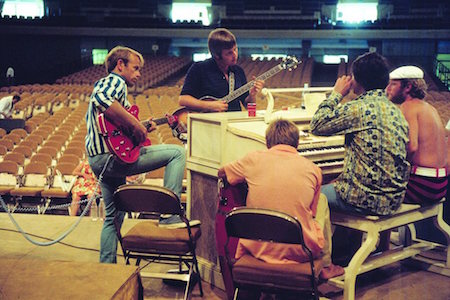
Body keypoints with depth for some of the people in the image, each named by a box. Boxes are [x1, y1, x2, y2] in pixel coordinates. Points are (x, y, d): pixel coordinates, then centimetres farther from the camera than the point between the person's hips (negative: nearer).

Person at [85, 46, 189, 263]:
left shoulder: (102, 83, 27)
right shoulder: (116, 82, -5)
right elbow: (102, 100, -29)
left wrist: (141, 128, 22)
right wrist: (135, 124, -25)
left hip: (98, 160, 11)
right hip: (112, 155, -11)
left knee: (113, 216, 20)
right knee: (177, 153, -9)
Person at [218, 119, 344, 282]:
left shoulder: (254, 159, -4)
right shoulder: (313, 169, -3)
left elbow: (222, 173, 16)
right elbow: (312, 212, 10)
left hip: (259, 248, 1)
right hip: (300, 251, 0)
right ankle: (326, 266, 35)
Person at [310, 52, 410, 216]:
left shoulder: (358, 109, -17)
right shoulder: (395, 111, 8)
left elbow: (316, 126, -9)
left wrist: (336, 94, 1)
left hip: (367, 200, -8)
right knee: (334, 185, 29)